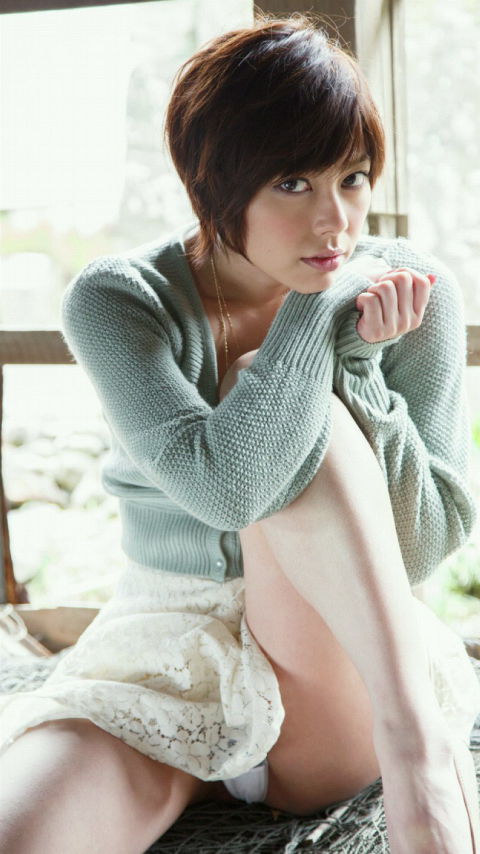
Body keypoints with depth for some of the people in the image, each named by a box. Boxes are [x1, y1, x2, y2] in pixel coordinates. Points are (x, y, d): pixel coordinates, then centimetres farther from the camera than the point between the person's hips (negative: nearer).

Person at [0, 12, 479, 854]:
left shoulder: (410, 291, -5)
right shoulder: (118, 301, -10)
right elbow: (226, 486, -27)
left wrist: (355, 363, -18)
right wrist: (321, 311, -18)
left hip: (340, 692, 1)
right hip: (164, 662, 0)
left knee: (301, 434, -26)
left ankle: (411, 734, -26)